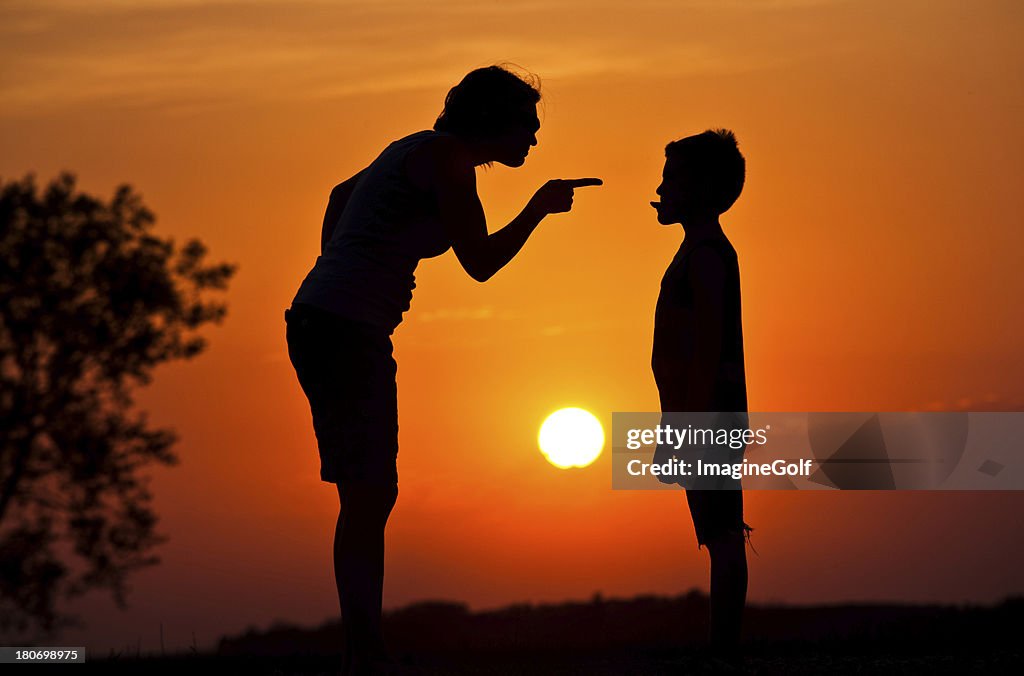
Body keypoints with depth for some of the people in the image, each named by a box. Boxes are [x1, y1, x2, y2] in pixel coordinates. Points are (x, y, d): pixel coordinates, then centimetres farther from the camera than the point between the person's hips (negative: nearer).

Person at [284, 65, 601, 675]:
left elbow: (342, 194, 34)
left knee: (373, 495, 10)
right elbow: (480, 262, -11)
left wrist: (332, 280, 30)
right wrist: (541, 207, 3)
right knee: (368, 497, -10)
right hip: (347, 333, -10)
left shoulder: (423, 151, 20)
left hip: (320, 325, 10)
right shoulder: (447, 158, -9)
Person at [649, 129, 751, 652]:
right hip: (711, 420, 10)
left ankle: (723, 649, -10)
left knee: (722, 536, -9)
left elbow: (708, 347, -19)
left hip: (707, 416, -10)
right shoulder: (707, 251, 20)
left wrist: (689, 426, -22)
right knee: (721, 537, 8)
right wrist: (676, 426, 23)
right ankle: (723, 648, 11)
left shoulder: (704, 252, -11)